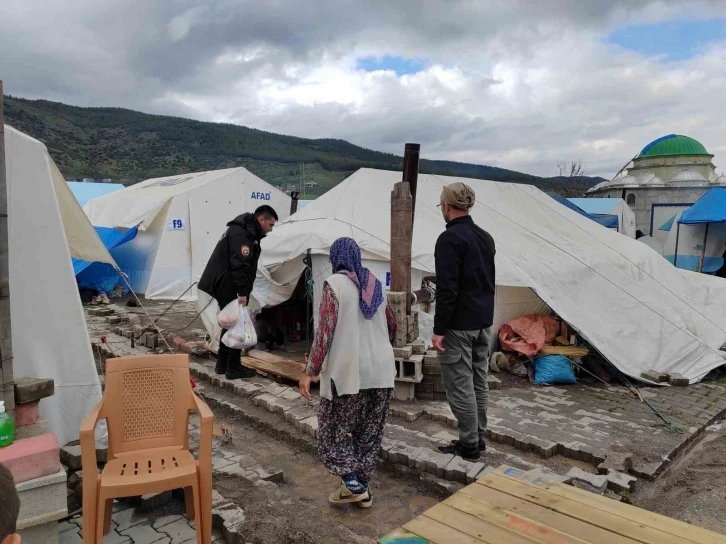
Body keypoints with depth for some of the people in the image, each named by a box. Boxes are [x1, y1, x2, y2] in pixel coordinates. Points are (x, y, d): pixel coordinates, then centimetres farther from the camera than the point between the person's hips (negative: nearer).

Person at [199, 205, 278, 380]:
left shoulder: (247, 231, 15)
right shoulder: (242, 233, -19)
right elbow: (240, 264, -27)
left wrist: (242, 290, 17)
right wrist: (243, 292, -28)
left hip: (223, 283, 11)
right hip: (225, 284, -11)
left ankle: (222, 364, 25)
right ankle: (234, 368, 3)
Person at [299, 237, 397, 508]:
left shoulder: (335, 283, -8)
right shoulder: (375, 284, 10)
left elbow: (324, 330, -15)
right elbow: (392, 326, 20)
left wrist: (310, 371, -11)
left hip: (348, 370, -6)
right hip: (381, 370, 6)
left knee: (335, 428, 11)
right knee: (369, 432, 15)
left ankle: (353, 485, 7)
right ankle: (363, 488, 22)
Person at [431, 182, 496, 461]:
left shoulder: (449, 238, -15)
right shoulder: (486, 237, 12)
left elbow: (447, 289, -21)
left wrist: (439, 329, -17)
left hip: (458, 325, -9)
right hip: (484, 322, 9)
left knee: (460, 386, 0)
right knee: (479, 382, 15)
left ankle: (469, 445, 8)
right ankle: (478, 438, 25)